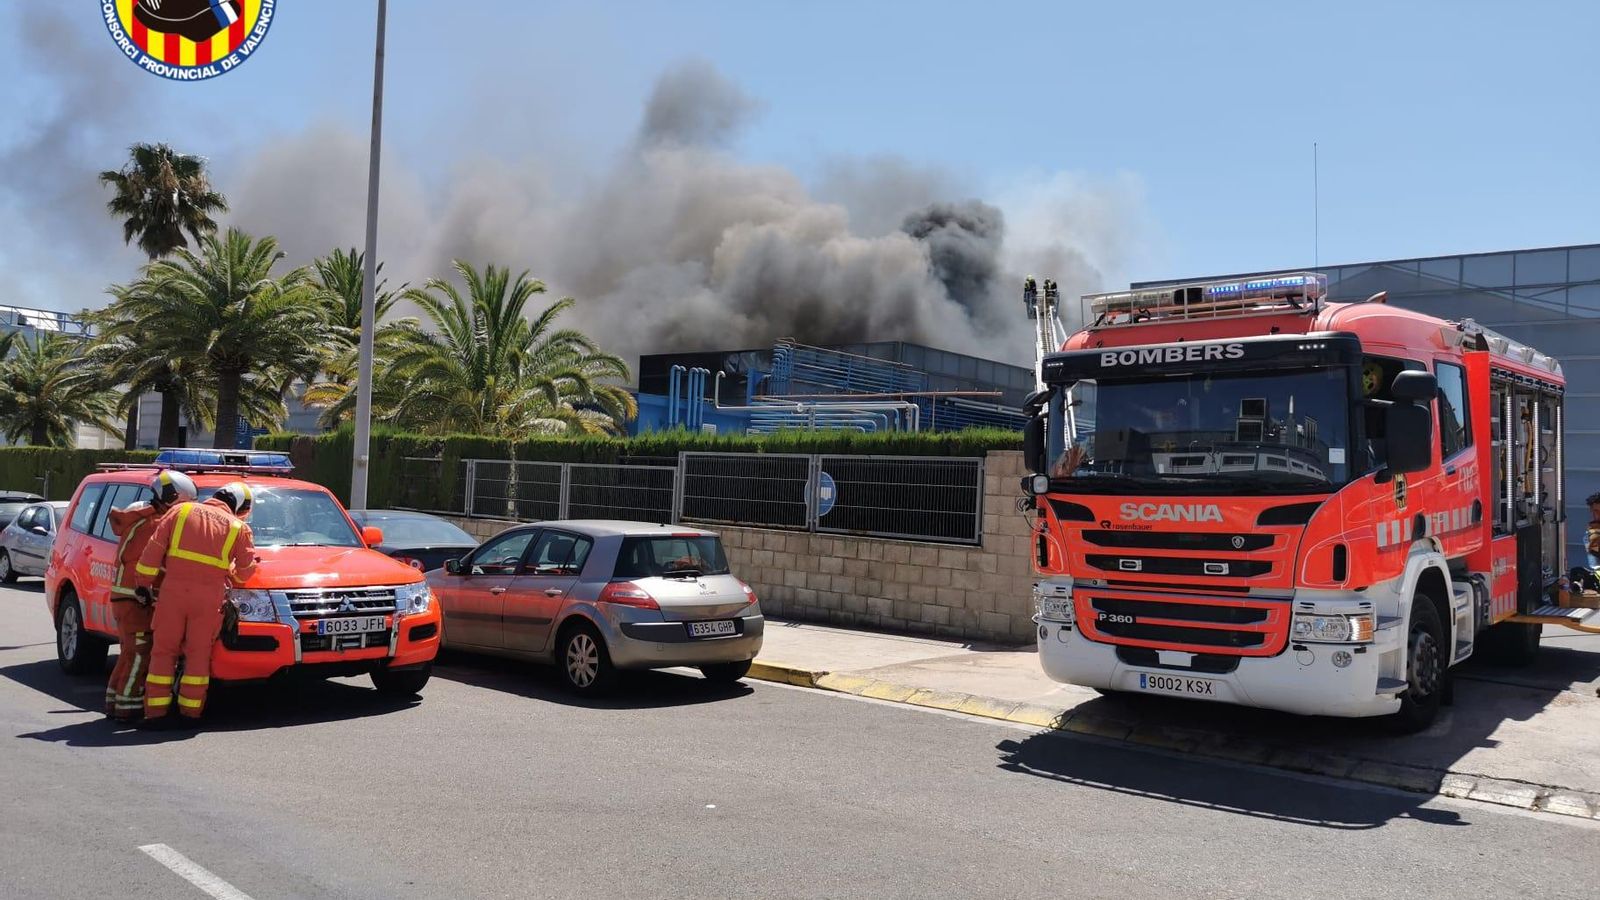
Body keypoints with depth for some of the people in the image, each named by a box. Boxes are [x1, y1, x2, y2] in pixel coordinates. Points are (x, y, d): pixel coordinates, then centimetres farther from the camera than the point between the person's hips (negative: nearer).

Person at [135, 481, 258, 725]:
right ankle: (190, 712, 10)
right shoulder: (238, 527, 6)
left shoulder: (180, 511, 8)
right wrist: (230, 576, 30)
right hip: (209, 596, -1)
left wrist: (143, 582, 12)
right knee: (198, 653, 9)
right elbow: (245, 570, 8)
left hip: (173, 589, 1)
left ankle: (156, 712, 8)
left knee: (163, 651, 9)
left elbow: (154, 548, 6)